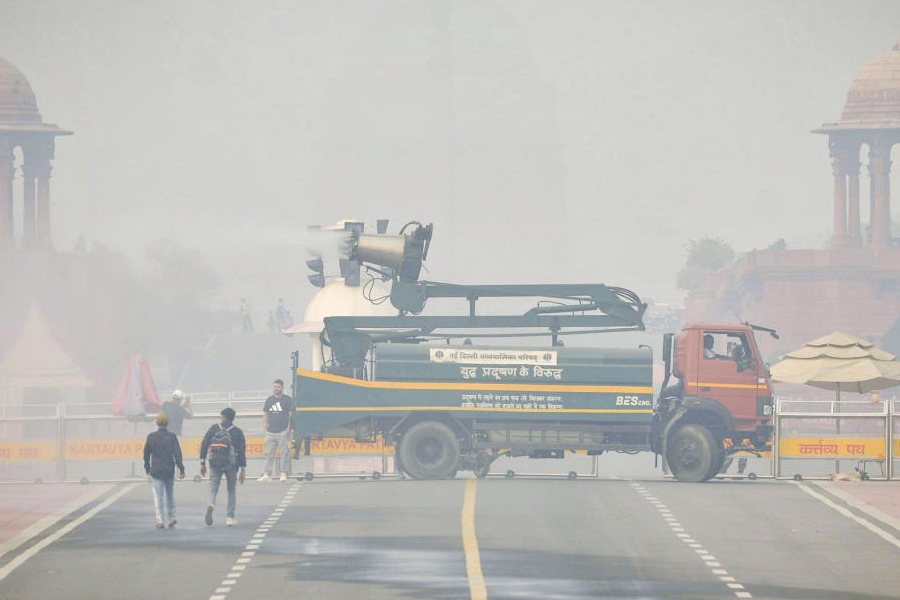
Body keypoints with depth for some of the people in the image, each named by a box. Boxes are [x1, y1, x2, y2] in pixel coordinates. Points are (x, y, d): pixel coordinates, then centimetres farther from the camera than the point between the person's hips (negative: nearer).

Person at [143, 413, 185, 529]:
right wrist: (181, 469, -7)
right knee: (170, 494, 17)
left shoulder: (151, 437, -2)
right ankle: (171, 518, 22)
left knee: (158, 496, 1)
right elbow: (177, 454, -9)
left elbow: (146, 453, 7)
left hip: (156, 471, -1)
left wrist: (147, 467, 21)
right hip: (169, 471, 1)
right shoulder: (172, 437, -6)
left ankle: (160, 520, -7)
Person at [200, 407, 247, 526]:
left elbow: (204, 445, 3)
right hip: (231, 464, 0)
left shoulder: (214, 428, 6)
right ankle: (230, 517, 11)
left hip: (214, 463, 0)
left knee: (213, 488, 3)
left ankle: (211, 505, -28)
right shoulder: (237, 431, 4)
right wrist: (243, 469, 5)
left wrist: (202, 463, 8)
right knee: (232, 490, 14)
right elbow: (242, 451, 1)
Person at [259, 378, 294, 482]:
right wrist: (265, 426, 9)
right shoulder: (269, 400, 14)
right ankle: (267, 474, 6)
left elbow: (291, 414, -1)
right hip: (270, 431, 4)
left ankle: (284, 473, 1)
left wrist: (289, 427, -8)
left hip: (283, 431, -4)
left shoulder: (287, 399, 2)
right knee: (269, 453, 4)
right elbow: (265, 414, 19)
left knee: (284, 453, -3)